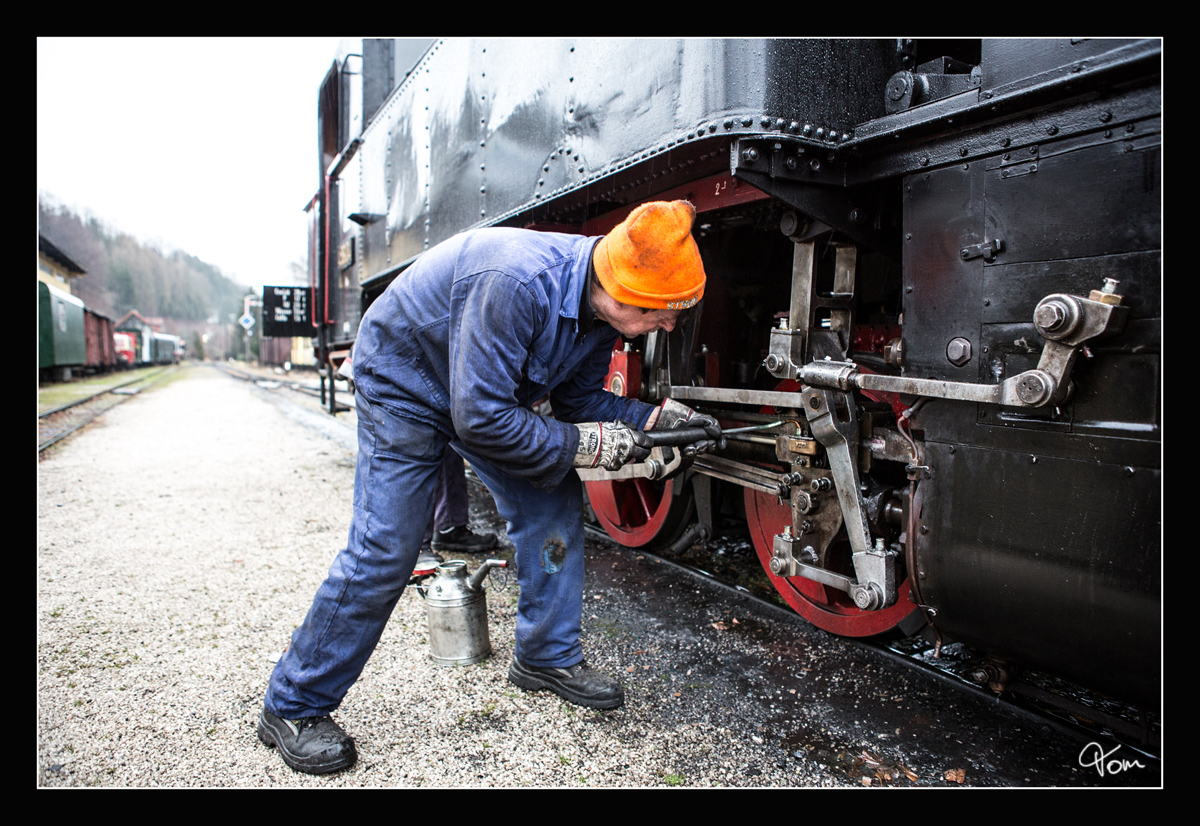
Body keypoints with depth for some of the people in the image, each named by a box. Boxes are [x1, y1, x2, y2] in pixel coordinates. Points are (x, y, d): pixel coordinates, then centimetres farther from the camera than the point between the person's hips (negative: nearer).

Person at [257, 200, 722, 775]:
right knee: (384, 550, -10)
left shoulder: (599, 304, -13)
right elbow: (480, 416, -36)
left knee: (554, 505, 0)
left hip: (488, 388, 8)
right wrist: (582, 445, -29)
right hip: (405, 383, -7)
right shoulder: (516, 283, -39)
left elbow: (578, 399, 0)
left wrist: (654, 418, -14)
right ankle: (293, 706, 8)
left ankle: (546, 656, 17)